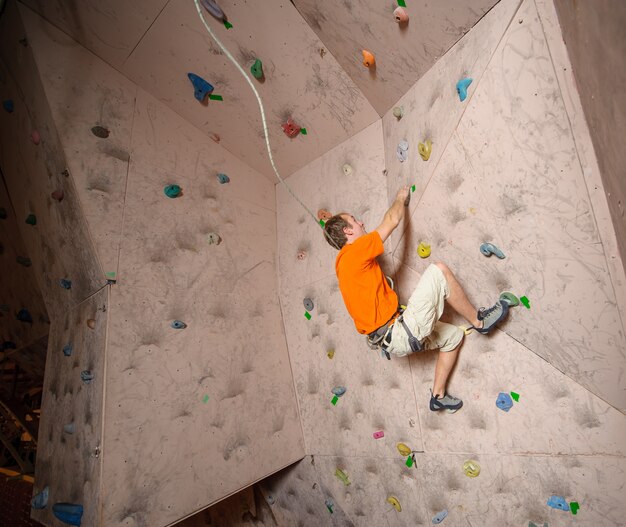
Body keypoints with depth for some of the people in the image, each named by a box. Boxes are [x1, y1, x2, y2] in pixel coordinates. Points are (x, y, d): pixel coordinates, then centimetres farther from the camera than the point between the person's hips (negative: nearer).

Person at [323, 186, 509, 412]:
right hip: (403, 333, -10)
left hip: (392, 340, 10)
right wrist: (401, 199, 14)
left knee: (454, 337, 25)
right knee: (438, 270, -14)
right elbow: (392, 220, -5)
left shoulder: (344, 265, 15)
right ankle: (479, 320, 3)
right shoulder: (354, 252, -12)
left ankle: (438, 395, 27)